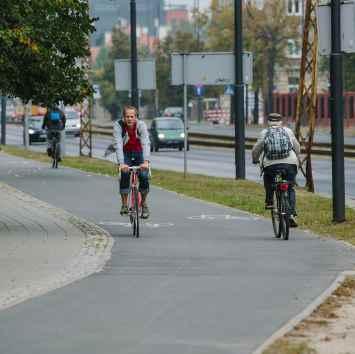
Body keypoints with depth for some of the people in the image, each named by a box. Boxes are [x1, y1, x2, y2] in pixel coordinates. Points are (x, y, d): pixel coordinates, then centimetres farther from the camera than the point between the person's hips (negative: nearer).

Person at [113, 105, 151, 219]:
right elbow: (118, 144, -33)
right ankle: (124, 205, -12)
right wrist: (121, 163, -46)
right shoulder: (118, 125, -23)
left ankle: (144, 204, 4)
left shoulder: (141, 125, -23)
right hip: (125, 154, 0)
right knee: (124, 175, -25)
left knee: (144, 177, -19)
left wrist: (146, 161, -48)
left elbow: (146, 143, -34)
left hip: (139, 153, 0)